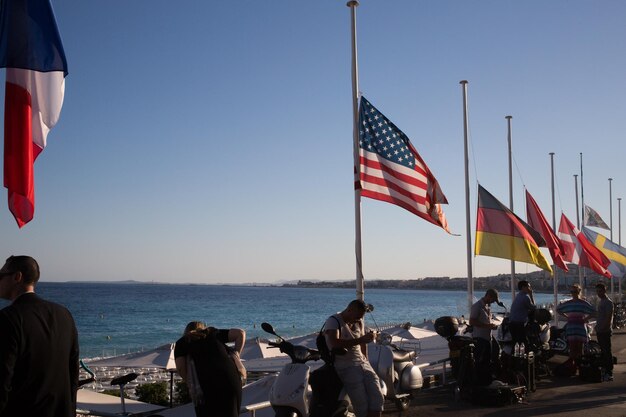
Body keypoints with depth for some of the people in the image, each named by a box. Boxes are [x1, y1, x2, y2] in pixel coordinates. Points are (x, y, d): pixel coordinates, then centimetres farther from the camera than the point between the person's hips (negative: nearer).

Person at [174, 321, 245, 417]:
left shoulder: (182, 342, 19)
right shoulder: (213, 333, 26)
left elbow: (180, 367, 3)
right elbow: (241, 333, 18)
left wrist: (190, 383, 15)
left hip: (207, 384, -2)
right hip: (231, 380, 2)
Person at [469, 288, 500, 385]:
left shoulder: (488, 306, 15)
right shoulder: (477, 306, -13)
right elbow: (472, 322, -19)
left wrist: (492, 325, 5)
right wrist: (487, 325, -21)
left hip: (487, 337, 9)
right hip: (479, 338, -9)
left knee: (487, 361, 13)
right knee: (480, 362, -5)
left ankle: (487, 382, 22)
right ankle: (480, 383, 1)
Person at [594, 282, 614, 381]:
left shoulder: (608, 302, -12)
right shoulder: (600, 301, 16)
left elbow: (609, 317, -18)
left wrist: (602, 328, -21)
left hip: (605, 331, -9)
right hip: (599, 331, 9)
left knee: (607, 351, -8)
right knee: (603, 351, 13)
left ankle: (609, 373, -7)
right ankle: (604, 369, 20)